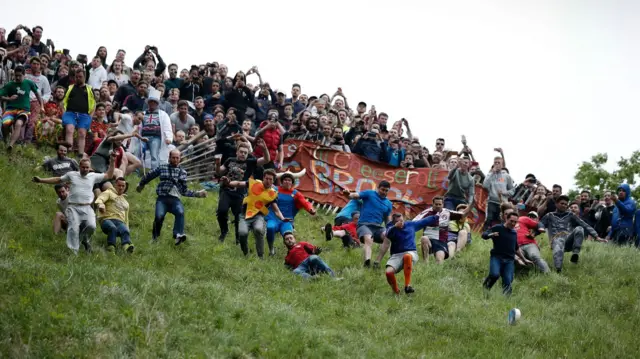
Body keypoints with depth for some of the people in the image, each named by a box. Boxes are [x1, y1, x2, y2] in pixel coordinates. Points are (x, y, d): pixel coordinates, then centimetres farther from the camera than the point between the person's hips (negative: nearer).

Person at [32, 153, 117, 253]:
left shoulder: (93, 176, 13)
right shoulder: (71, 175, 11)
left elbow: (109, 176, 22)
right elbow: (58, 180, 21)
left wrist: (112, 161, 15)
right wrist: (41, 180, 17)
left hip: (87, 208, 1)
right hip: (73, 208, -1)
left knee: (91, 226, -22)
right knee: (73, 229, -15)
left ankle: (84, 239, 11)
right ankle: (73, 251, -11)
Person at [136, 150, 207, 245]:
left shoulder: (182, 172, 18)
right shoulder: (162, 168, 12)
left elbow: (184, 191, 20)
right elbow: (149, 176, 25)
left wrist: (197, 194, 11)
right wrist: (141, 185, 35)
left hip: (175, 199, 1)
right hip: (162, 198, -1)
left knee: (180, 212, -31)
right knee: (159, 216, -26)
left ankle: (178, 235, -48)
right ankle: (155, 237, -1)